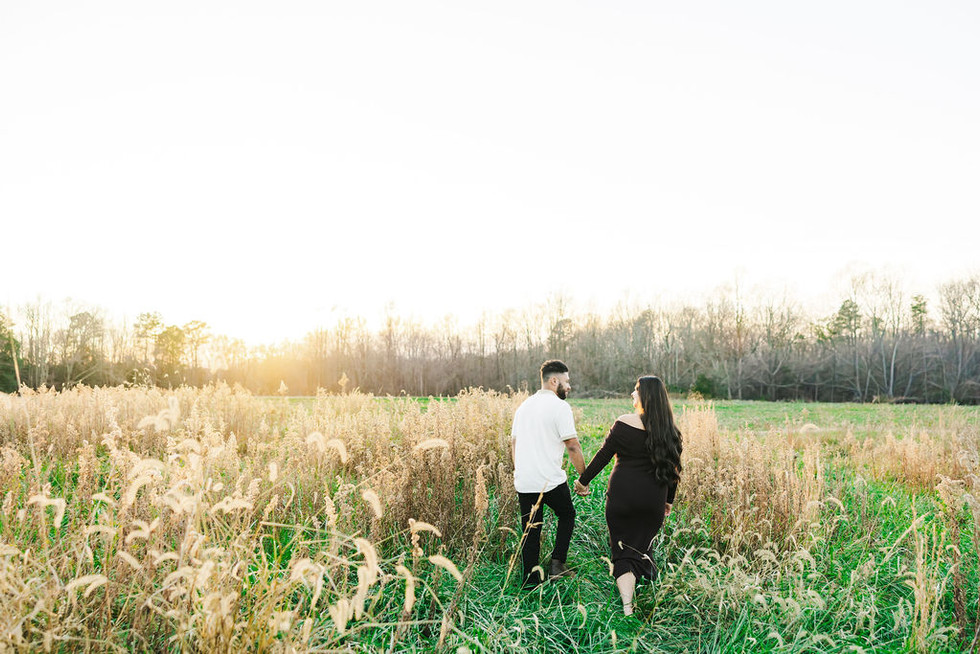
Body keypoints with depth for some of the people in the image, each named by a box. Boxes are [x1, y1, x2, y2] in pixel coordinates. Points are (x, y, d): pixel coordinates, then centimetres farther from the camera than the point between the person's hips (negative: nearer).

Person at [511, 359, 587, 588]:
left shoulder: (524, 405, 14)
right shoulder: (559, 406, -9)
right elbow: (572, 445, -12)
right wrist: (584, 476, -3)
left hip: (523, 481, 6)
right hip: (551, 481, -6)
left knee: (530, 531, 12)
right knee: (567, 516, 19)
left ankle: (531, 579, 16)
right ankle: (557, 564, 13)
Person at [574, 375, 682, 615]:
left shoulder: (625, 424, -12)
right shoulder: (669, 431, 1)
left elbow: (603, 456, -6)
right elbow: (672, 468, 9)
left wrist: (583, 480, 7)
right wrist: (668, 500, 22)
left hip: (622, 496, -3)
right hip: (653, 501, 3)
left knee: (623, 552, 5)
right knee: (642, 548, 21)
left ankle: (627, 607, -3)